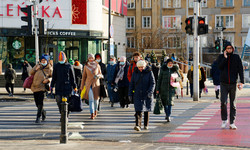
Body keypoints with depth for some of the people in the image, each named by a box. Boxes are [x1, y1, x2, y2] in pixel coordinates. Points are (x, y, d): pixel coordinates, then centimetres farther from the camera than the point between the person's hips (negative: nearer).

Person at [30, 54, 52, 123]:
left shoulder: (49, 68, 3)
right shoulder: (37, 66, 11)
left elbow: (52, 77, 12)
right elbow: (31, 73, 15)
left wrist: (47, 80, -8)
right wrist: (35, 69, -4)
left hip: (42, 87, -4)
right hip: (35, 86, 4)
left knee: (40, 102, -15)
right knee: (37, 103, 10)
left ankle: (38, 117, -13)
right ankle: (43, 112, 37)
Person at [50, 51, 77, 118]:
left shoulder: (69, 66, 3)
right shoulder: (56, 66, 9)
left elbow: (72, 77, 6)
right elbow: (54, 77, 14)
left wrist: (74, 87, 4)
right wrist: (52, 86, 9)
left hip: (67, 87, -2)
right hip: (58, 87, 2)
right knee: (58, 101, -4)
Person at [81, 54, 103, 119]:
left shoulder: (97, 65, 4)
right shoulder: (86, 66, 3)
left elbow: (101, 74, 10)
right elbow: (84, 76, 8)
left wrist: (98, 76, -13)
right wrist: (82, 86, 7)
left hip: (96, 84, 1)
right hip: (89, 84, -1)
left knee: (96, 98, 6)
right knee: (91, 98, -11)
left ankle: (95, 110, 35)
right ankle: (92, 114, -13)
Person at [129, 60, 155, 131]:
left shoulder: (149, 72, -4)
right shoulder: (135, 73, 3)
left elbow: (153, 83, -7)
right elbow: (131, 84, 8)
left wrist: (150, 91, -21)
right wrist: (130, 94, 4)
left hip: (147, 95, -1)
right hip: (137, 95, 1)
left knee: (146, 109, 11)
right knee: (138, 110, -12)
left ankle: (146, 125, 25)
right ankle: (138, 125, -20)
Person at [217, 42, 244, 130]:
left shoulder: (236, 57, 4)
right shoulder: (221, 57, 6)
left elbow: (240, 70, 1)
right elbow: (220, 67, -9)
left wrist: (241, 81, -9)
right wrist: (225, 57, -13)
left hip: (233, 84, 0)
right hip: (224, 84, 0)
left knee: (233, 104, 3)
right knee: (223, 102, -11)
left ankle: (232, 123, 8)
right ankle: (224, 120, 9)